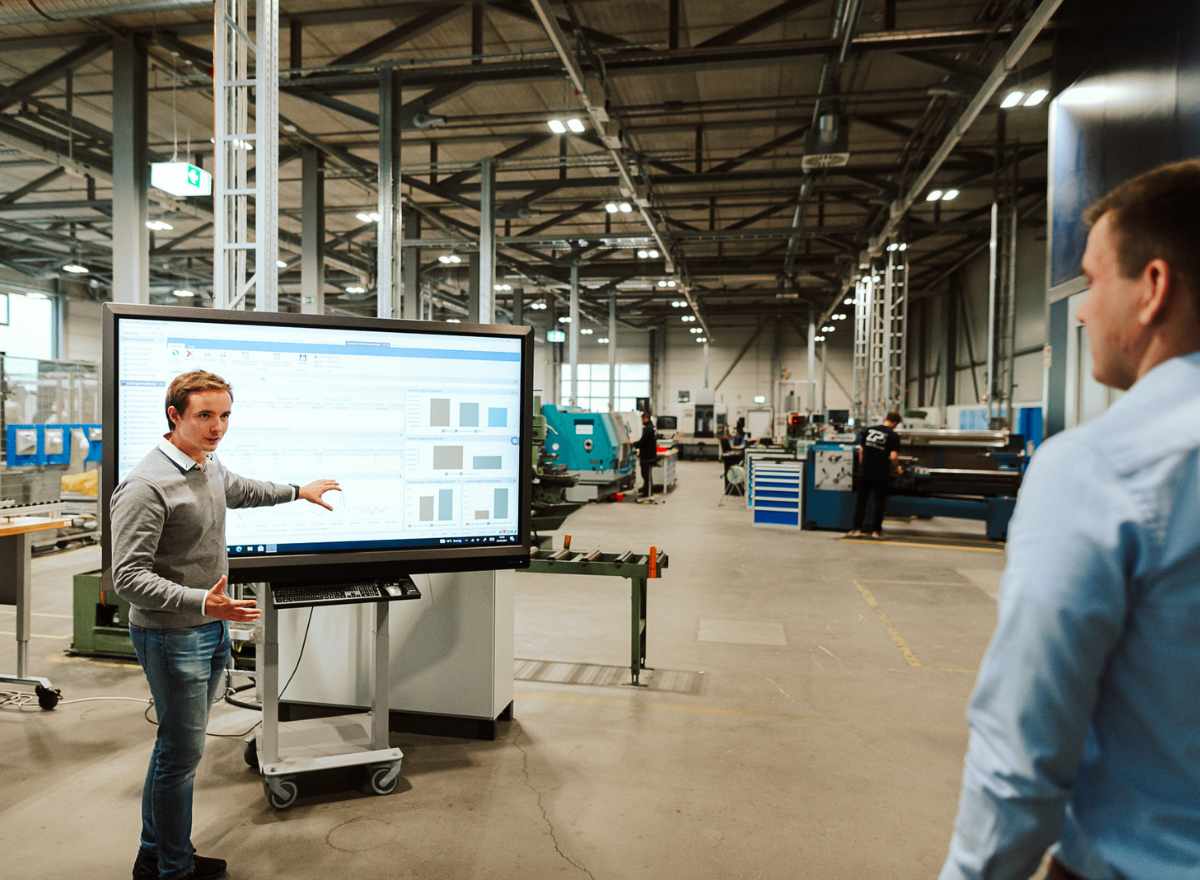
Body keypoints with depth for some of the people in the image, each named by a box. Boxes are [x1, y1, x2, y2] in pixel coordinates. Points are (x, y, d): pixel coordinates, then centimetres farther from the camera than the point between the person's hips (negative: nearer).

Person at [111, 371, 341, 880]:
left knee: (178, 744, 18)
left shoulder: (211, 470, 5)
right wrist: (201, 603, -35)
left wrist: (298, 491, 39)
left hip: (211, 630, 9)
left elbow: (245, 491, 29)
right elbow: (128, 577, -24)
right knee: (183, 750, 2)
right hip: (172, 636, -9)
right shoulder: (146, 487, -22)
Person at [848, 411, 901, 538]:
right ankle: (876, 530, 11)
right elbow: (893, 457, -15)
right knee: (879, 501, 8)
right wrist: (895, 466, 4)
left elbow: (860, 450, 8)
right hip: (881, 474, -3)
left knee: (860, 500, 10)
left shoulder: (869, 430, 5)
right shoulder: (893, 436, -8)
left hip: (864, 472, 3)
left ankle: (857, 529, 11)